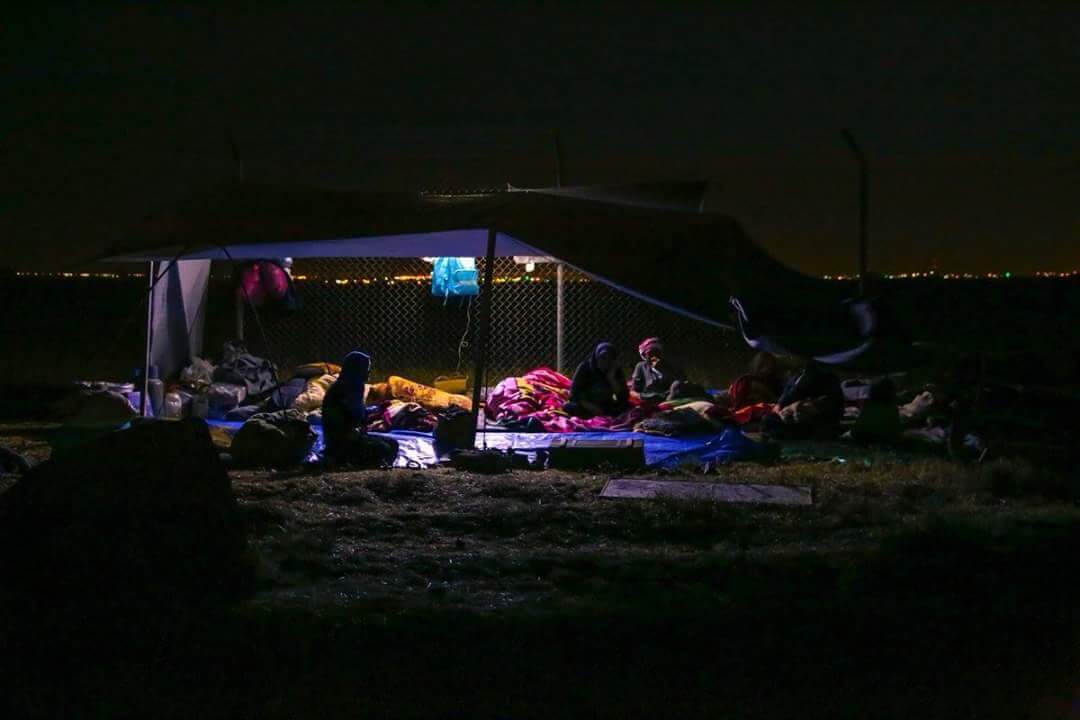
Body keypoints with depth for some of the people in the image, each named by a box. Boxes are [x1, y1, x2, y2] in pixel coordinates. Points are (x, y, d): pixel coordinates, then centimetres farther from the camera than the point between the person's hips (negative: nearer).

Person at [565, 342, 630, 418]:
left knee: (626, 406, -24)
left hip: (607, 408, 2)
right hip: (586, 408, -2)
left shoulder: (616, 370, -3)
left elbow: (624, 397, -9)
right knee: (569, 407, -32)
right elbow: (575, 394, -11)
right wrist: (590, 407, -24)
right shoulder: (584, 368, -9)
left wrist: (612, 378, -19)